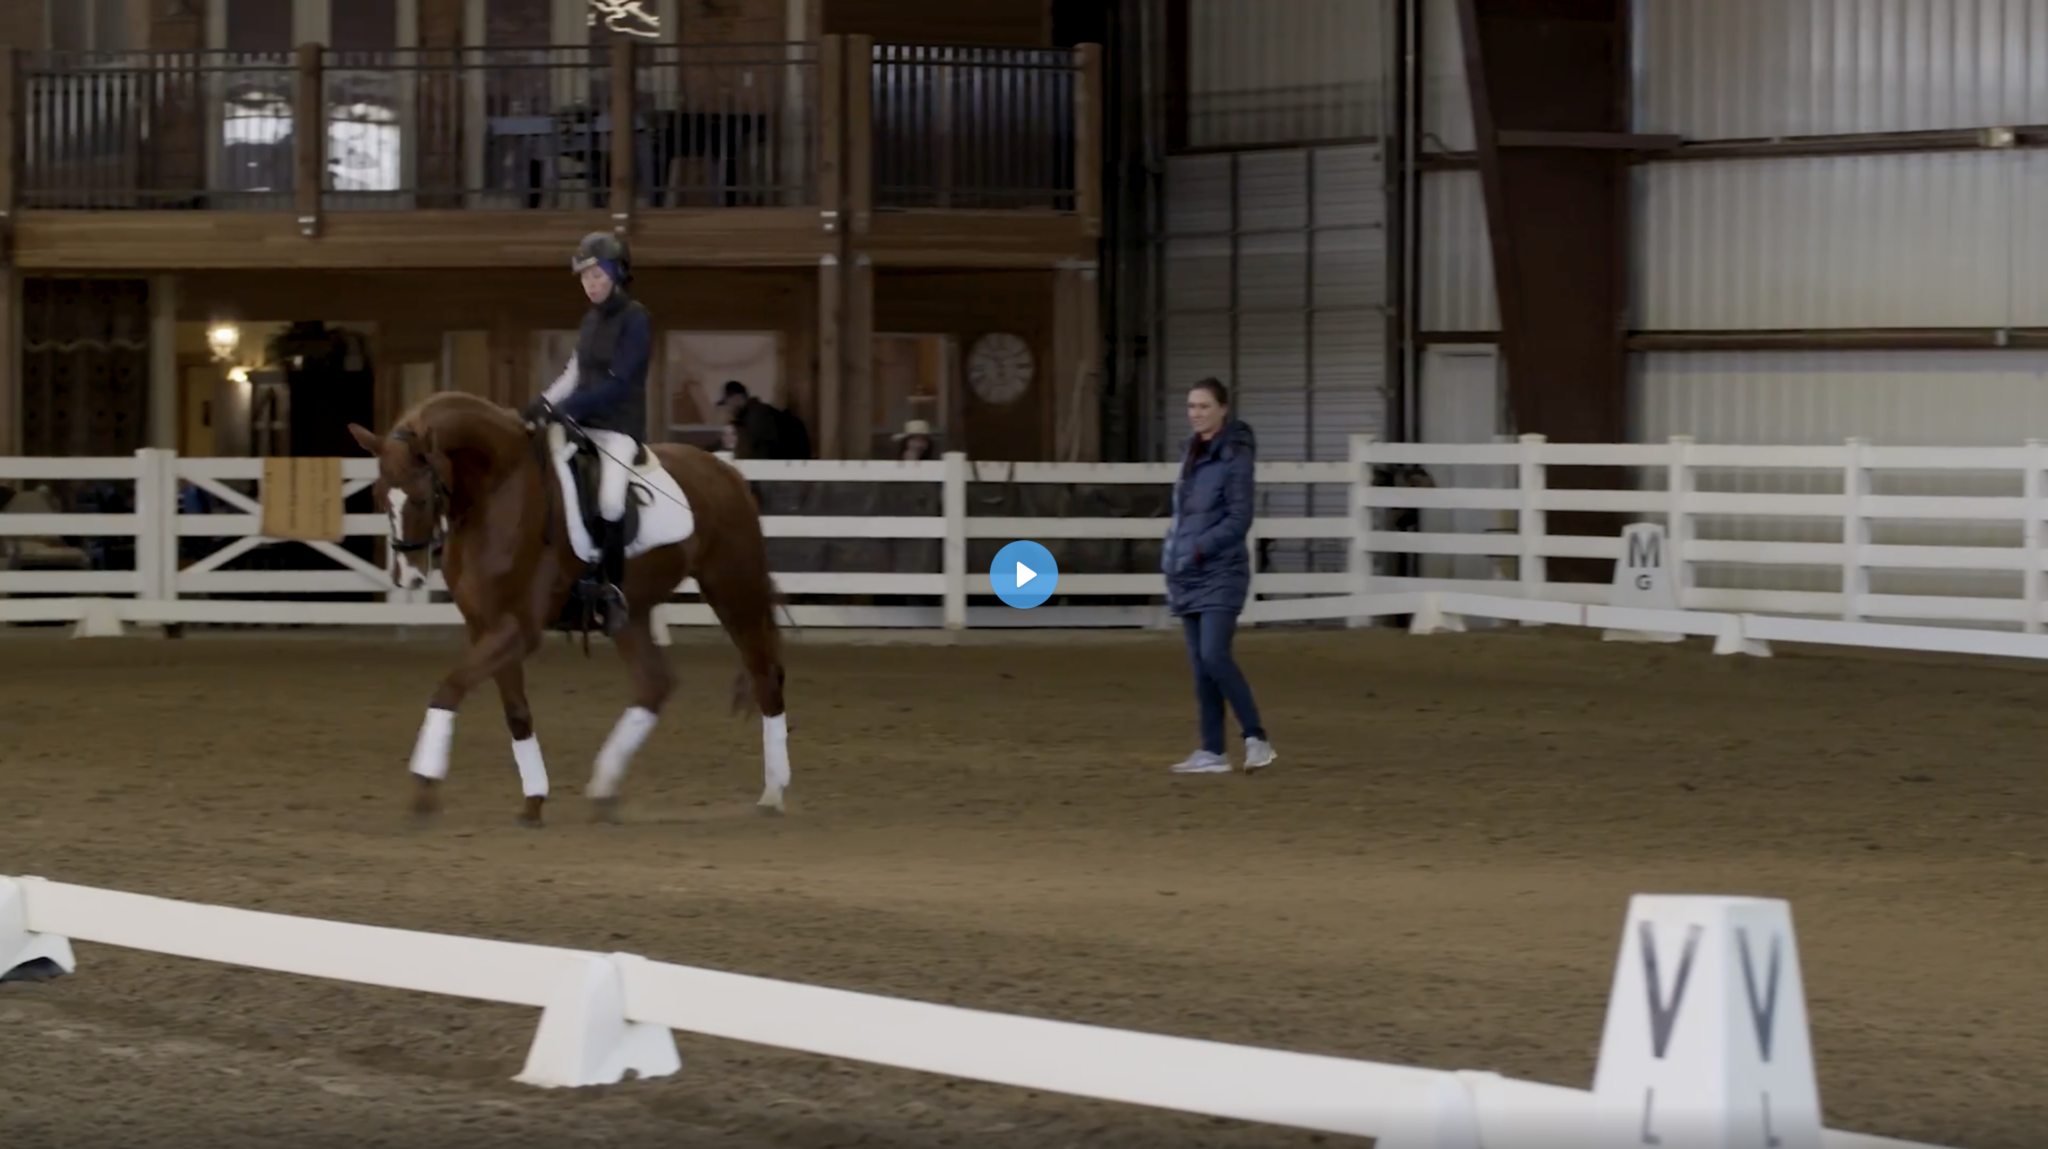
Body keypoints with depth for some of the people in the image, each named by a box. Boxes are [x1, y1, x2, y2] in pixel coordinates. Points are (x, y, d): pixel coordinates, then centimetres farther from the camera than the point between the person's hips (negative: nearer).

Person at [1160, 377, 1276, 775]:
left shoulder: (1234, 457, -11)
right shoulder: (1192, 452, 13)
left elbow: (1238, 520, -16)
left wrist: (1197, 549, -21)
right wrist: (1172, 552, 9)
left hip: (1220, 573, -8)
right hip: (1189, 576, 8)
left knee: (1215, 656, -17)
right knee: (1200, 665, 7)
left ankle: (1256, 739, -7)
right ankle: (1212, 752, 9)